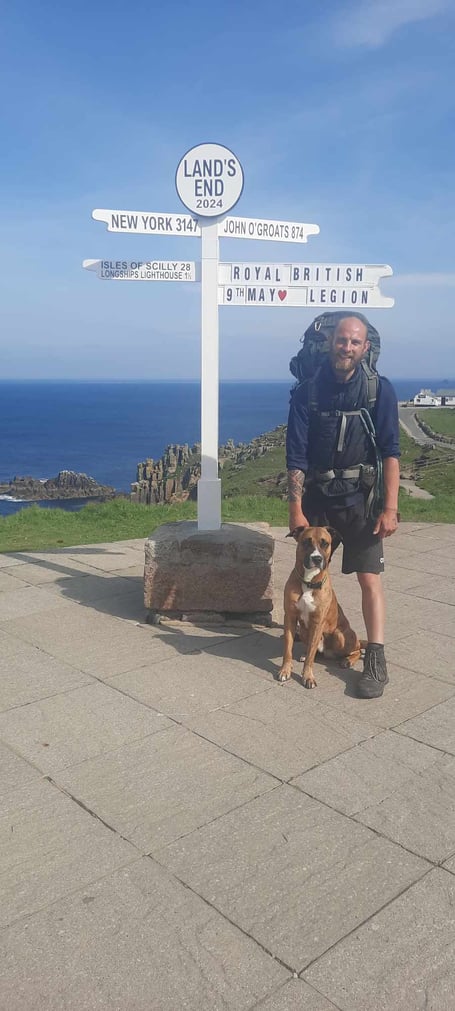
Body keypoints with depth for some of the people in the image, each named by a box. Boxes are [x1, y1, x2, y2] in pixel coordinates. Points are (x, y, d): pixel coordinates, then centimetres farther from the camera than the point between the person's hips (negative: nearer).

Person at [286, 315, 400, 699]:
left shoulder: (380, 390, -7)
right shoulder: (308, 392, -5)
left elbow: (391, 452, -9)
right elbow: (296, 456, -6)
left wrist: (390, 508, -16)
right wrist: (296, 509, -11)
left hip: (360, 498, -2)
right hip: (316, 496, 2)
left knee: (370, 578, -5)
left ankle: (376, 662, 0)